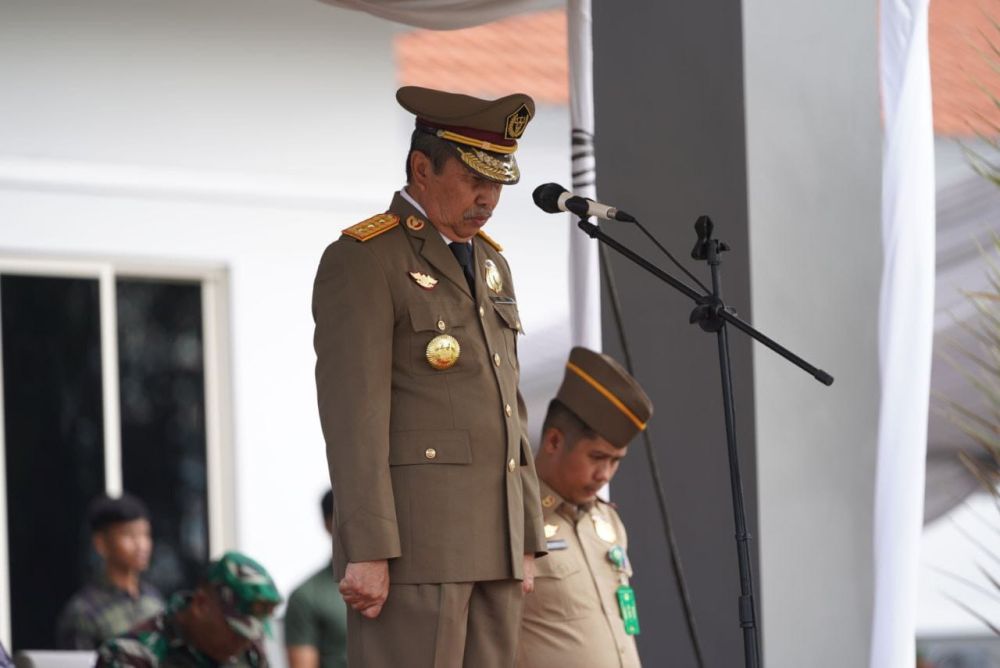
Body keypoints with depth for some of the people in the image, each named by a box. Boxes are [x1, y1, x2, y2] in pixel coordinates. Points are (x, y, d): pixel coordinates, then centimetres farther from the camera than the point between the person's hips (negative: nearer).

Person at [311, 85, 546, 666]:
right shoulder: (362, 261, -7)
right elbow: (353, 415, -14)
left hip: (492, 544, 8)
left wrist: (525, 543, 15)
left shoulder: (490, 265, 19)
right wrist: (367, 551, -20)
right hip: (410, 541, -8)